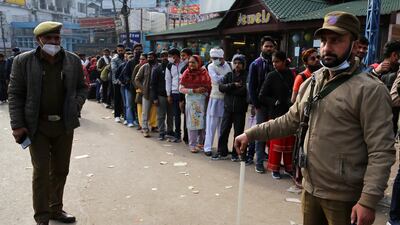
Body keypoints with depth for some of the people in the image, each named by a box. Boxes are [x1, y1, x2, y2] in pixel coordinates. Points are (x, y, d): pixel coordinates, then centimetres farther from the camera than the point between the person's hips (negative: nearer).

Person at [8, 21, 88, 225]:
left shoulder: (73, 61, 2)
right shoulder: (23, 61, -4)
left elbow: (82, 87, 11)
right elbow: (15, 94, -3)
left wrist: (75, 106, -6)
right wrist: (17, 125, -9)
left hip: (64, 124, 3)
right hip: (37, 126, -2)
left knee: (61, 170, 13)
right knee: (41, 172, 3)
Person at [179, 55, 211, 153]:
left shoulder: (204, 73, 3)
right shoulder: (187, 73, 1)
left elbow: (209, 87, 8)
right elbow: (181, 89, -4)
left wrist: (205, 91, -11)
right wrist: (194, 90, -14)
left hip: (203, 100, 1)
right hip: (191, 100, -1)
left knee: (202, 122, 5)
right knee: (192, 122, -1)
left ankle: (200, 143, 21)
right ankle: (192, 145, 6)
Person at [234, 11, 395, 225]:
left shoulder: (370, 89, -15)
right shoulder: (311, 83, 6)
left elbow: (381, 151, -18)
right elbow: (289, 121, 12)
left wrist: (368, 200, -23)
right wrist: (251, 134, 7)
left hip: (344, 197, -6)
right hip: (310, 189, 6)